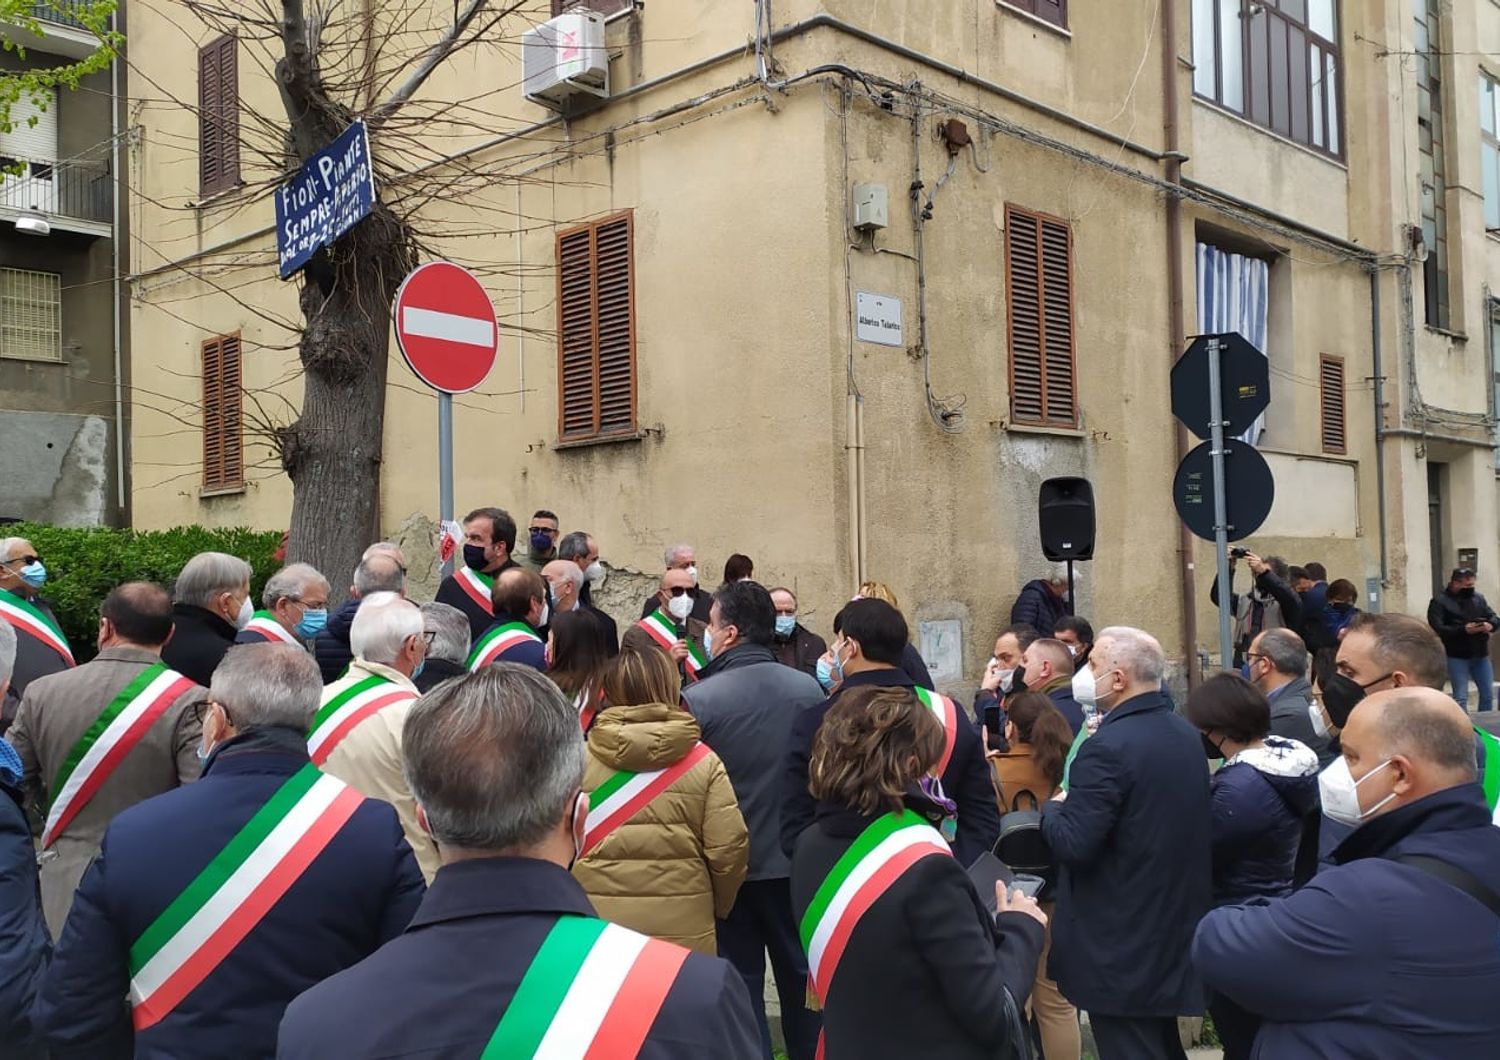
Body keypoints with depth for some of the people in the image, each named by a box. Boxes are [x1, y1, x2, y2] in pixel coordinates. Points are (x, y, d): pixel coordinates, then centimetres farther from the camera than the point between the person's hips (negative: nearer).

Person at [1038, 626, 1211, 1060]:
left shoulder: (1108, 747, -23)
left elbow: (1072, 845, -24)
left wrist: (1052, 807, -4)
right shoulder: (1186, 733, 6)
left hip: (1121, 944, -9)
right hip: (1174, 925, 9)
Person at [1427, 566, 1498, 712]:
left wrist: (1490, 625, -13)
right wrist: (1463, 630, -28)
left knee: (1488, 694, 12)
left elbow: (1495, 618, 12)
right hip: (1457, 657, -6)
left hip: (1480, 655, 6)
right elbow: (1437, 629, -17)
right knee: (1461, 697, -3)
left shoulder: (1478, 598, 11)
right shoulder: (1439, 601, -8)